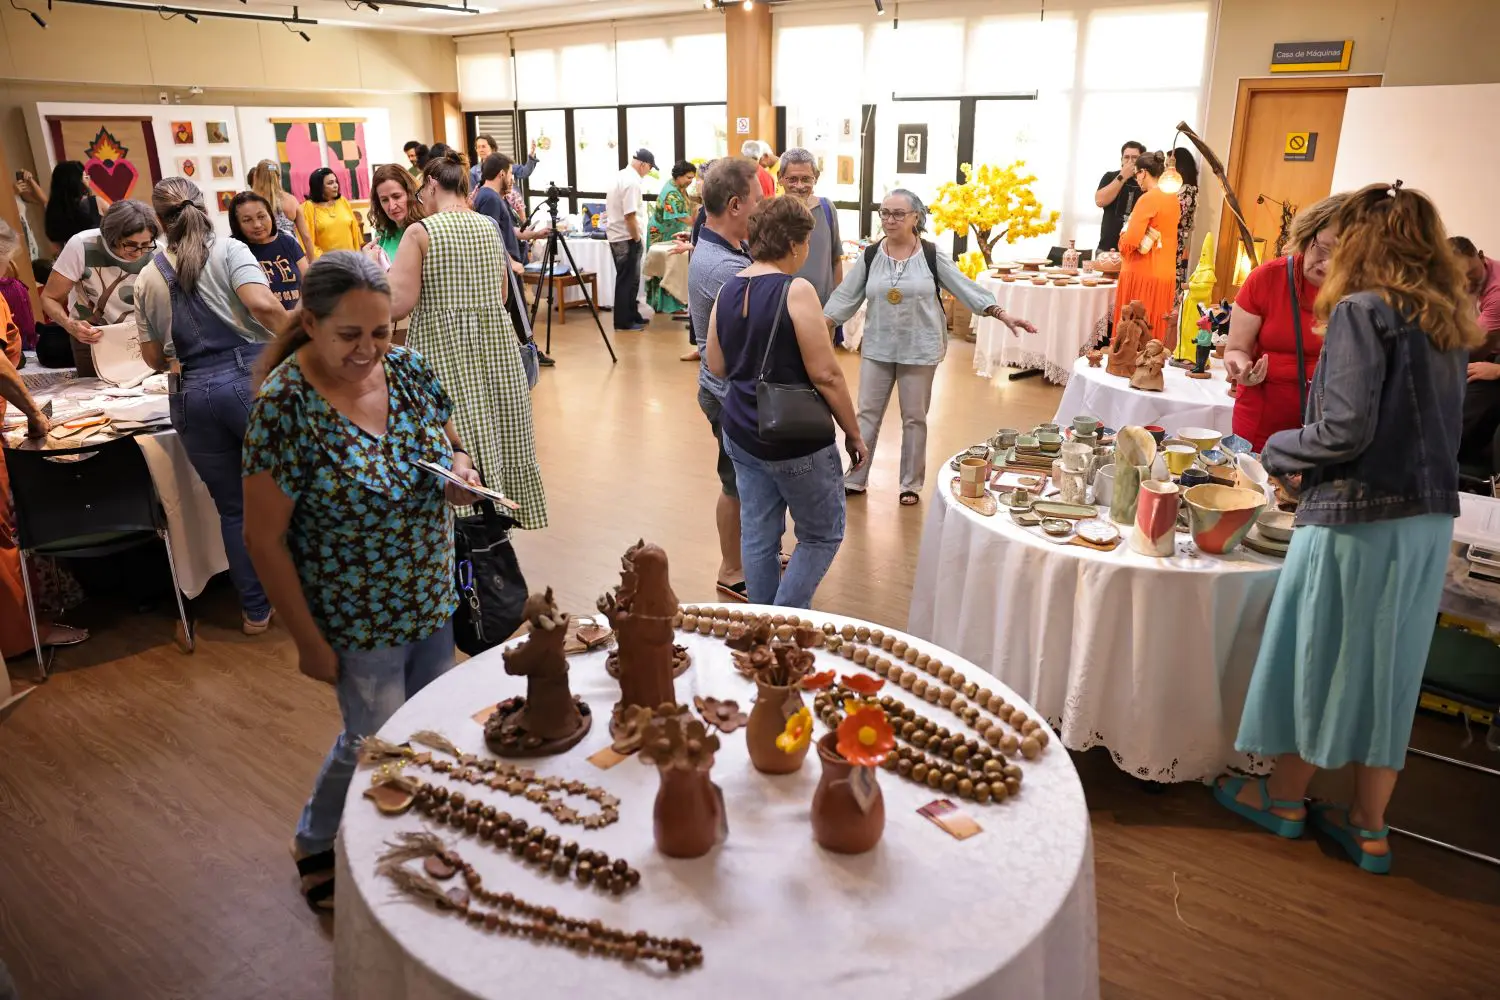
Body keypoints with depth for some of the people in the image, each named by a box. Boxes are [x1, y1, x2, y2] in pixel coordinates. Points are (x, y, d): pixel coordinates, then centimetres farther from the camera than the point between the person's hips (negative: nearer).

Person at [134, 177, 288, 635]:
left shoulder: (149, 277, 12)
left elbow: (154, 358, 16)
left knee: (233, 507, 12)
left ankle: (256, 610, 20)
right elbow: (262, 304, -19)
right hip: (250, 377, -3)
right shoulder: (229, 250, 1)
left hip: (192, 395, 3)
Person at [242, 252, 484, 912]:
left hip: (433, 599, 5)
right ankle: (315, 846, 42)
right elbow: (264, 540, -16)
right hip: (359, 619, -5)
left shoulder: (409, 368, -6)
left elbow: (449, 442, 11)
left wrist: (460, 469, -14)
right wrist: (310, 642, -12)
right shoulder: (284, 406, -22)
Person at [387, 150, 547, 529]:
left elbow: (397, 306, -14)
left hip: (444, 352, -6)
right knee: (497, 435, 16)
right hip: (495, 346, 6)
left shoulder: (420, 232, -10)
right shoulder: (490, 227, 7)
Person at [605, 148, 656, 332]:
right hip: (626, 239, -10)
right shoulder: (632, 182, -19)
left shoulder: (622, 176, 13)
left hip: (618, 236, 10)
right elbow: (629, 216, -24)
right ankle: (623, 321, 4)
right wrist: (637, 239, -14)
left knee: (629, 280, 17)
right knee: (627, 281, -2)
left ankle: (632, 316, 26)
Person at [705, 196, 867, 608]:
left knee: (758, 535, 15)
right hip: (796, 441, -7)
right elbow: (826, 375, -18)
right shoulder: (796, 291, -17)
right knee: (822, 536, 11)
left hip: (741, 434, 7)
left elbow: (717, 366, 11)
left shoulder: (728, 291, 3)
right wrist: (854, 434, -8)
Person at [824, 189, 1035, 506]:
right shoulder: (870, 256, -1)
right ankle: (854, 478, 19)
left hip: (919, 349, -2)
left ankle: (911, 484, 20)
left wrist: (1003, 315, -13)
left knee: (914, 418, 7)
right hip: (877, 348, 2)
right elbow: (846, 296, 3)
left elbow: (966, 288, -7)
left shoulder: (931, 256, -7)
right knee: (867, 413, 8)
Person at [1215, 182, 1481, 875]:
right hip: (1429, 519, 7)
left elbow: (1346, 428, -20)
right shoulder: (1449, 323, 11)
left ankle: (1285, 798, 28)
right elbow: (1428, 425, 14)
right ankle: (1369, 826, 27)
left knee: (1317, 655, 10)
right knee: (1387, 663, 15)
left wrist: (1278, 453, -2)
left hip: (1357, 518, -7)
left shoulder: (1363, 310, -13)